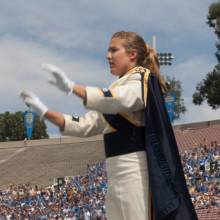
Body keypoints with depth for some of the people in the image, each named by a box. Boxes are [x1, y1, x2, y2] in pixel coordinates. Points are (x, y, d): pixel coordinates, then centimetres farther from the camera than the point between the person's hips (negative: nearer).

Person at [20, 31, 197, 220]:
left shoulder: (142, 79, -2)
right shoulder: (120, 86, 24)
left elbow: (119, 100, -25)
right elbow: (85, 125, 21)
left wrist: (71, 87, -31)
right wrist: (44, 111, 13)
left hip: (135, 168, -9)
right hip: (117, 172, 9)